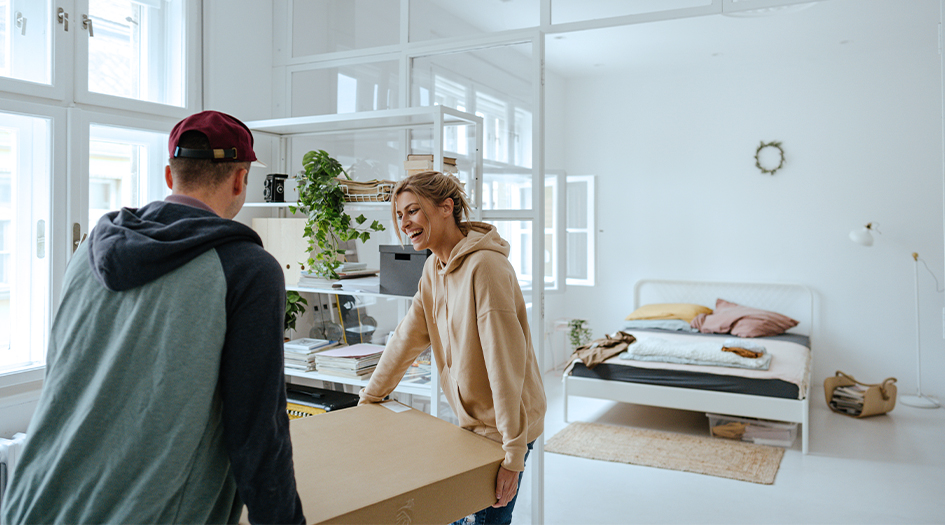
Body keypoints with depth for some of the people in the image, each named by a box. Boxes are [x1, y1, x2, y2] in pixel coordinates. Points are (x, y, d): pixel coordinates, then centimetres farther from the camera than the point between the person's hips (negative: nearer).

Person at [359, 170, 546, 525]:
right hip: (471, 420, 8)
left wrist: (513, 451, -25)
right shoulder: (434, 269, 5)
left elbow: (505, 362, -26)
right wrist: (369, 398, 16)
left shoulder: (485, 265, -24)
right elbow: (407, 338, 12)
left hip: (504, 426, -8)